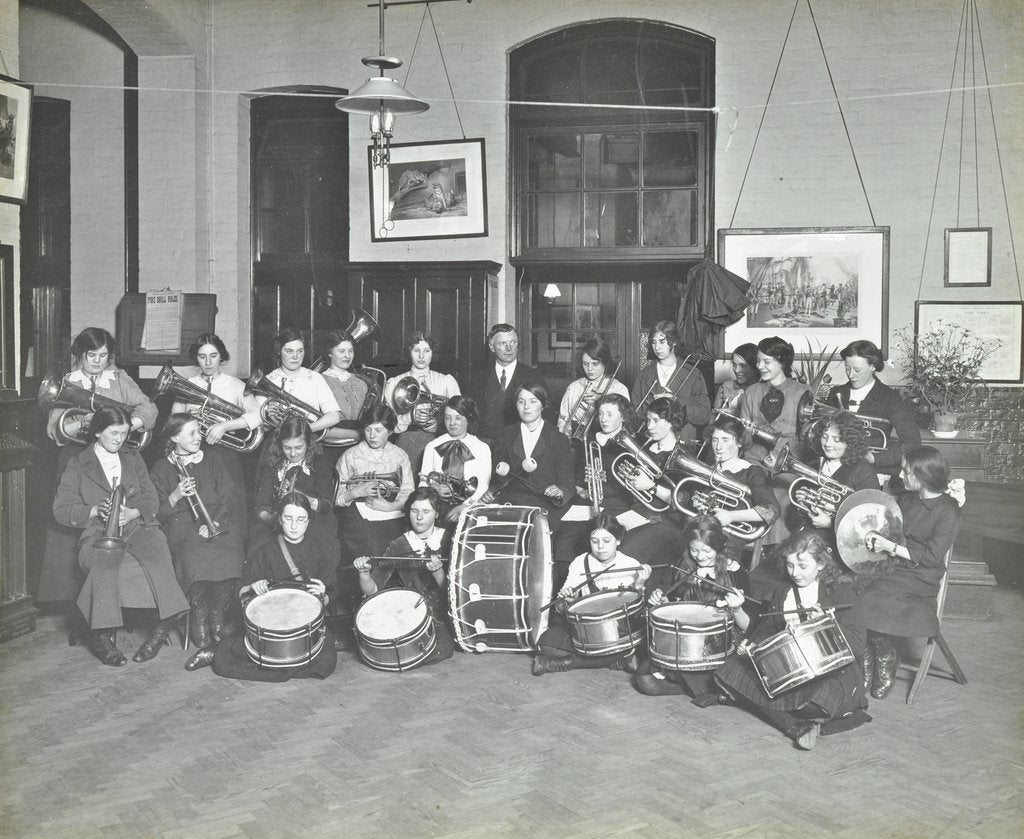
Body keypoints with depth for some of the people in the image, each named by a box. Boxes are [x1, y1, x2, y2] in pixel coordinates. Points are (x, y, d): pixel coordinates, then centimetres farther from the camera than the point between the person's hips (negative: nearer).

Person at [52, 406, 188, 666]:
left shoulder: (134, 459, 22)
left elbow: (151, 500, 14)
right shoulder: (77, 464, 14)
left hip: (138, 525, 2)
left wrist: (132, 512, -8)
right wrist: (95, 511, -11)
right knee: (104, 559, -36)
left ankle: (167, 619, -34)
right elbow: (61, 509, 6)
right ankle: (101, 635, -38)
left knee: (157, 554, -32)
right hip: (99, 532, -2)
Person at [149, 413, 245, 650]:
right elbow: (158, 513, 8)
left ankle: (218, 613, -18)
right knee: (195, 555, -35)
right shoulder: (161, 469, 13)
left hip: (220, 521, 1)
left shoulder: (214, 458, 16)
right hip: (184, 524, -1)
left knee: (228, 554, -32)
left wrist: (214, 522, -10)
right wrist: (175, 496, -11)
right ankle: (198, 616, -19)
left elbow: (232, 495, 6)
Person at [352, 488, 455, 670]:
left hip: (442, 619, -1)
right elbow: (372, 590, -2)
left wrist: (438, 572, -25)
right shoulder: (398, 546, 3)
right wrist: (364, 573, -24)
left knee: (440, 649, -30)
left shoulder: (449, 542, 0)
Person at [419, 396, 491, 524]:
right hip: (437, 504, 2)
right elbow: (423, 483, 12)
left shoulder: (482, 449, 7)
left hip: (468, 507, -2)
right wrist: (433, 489, -12)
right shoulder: (432, 447, 13)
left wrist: (463, 507, -18)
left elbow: (482, 488, -2)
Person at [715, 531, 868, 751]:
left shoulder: (841, 591, -3)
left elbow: (857, 644, -10)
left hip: (832, 667, -5)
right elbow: (768, 631, 19)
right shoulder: (781, 592, 13)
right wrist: (753, 645, -3)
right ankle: (797, 726, -26)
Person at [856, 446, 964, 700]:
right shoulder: (905, 499, 11)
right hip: (889, 566, 6)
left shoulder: (948, 512, -10)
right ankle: (866, 662, -8)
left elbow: (931, 557, -15)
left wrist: (890, 546, -17)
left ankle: (887, 658, -1)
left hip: (919, 577, -6)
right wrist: (873, 535, 1)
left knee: (870, 601, -28)